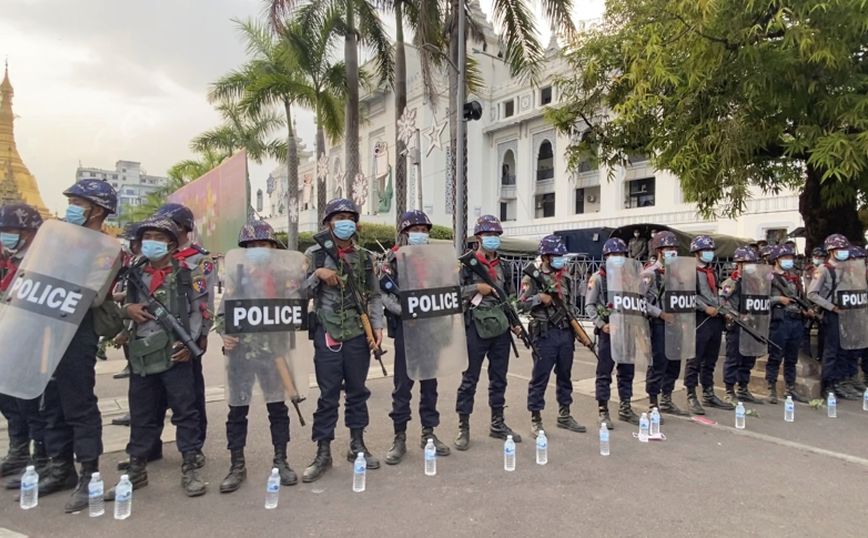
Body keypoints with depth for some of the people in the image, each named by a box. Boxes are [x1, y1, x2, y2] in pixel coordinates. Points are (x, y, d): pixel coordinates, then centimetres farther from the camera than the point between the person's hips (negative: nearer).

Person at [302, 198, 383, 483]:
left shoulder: (364, 257, 9)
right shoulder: (314, 254, 2)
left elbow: (374, 296, 10)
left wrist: (377, 326, 0)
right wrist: (317, 274, -14)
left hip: (359, 333, 3)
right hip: (327, 333, -3)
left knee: (357, 391, 11)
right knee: (328, 395, 2)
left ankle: (357, 445, 26)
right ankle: (323, 453, 14)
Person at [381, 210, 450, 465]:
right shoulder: (394, 259, -1)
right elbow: (385, 295, -9)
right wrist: (406, 311, -21)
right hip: (405, 327, -4)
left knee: (429, 383, 10)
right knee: (403, 384, 1)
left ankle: (428, 433, 22)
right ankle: (400, 438, 11)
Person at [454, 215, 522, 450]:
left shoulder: (503, 267, 14)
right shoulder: (467, 263, -4)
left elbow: (511, 297, 20)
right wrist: (476, 288, -17)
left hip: (501, 329, 6)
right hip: (476, 328, -6)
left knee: (499, 378, 13)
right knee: (470, 378, 1)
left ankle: (497, 423, 26)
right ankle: (463, 428, 10)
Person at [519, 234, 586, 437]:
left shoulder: (565, 277, 12)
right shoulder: (533, 277, -6)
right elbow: (521, 304, -10)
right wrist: (539, 297, -22)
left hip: (566, 333, 6)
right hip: (545, 334, -6)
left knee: (564, 375, 14)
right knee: (540, 378, 0)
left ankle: (564, 415, 27)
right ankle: (536, 420, 9)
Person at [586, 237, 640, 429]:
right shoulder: (598, 278, -4)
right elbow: (589, 305, -6)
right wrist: (601, 325, -14)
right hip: (608, 331, -5)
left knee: (627, 371, 12)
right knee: (604, 373, 2)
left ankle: (625, 409, 24)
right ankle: (603, 412, 9)